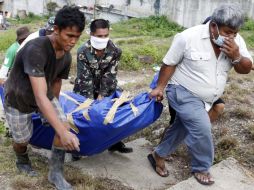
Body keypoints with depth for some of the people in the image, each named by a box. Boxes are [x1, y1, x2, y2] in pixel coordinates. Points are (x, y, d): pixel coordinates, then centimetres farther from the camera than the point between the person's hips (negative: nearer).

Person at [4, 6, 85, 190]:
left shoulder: (67, 57, -13)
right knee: (22, 140, 5)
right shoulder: (36, 50, -38)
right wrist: (62, 133, -48)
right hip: (18, 99, -5)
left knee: (64, 126, -11)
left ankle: (56, 173, 6)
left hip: (45, 95, 6)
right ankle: (22, 161, 43)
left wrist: (54, 105, 21)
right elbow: (40, 97, -43)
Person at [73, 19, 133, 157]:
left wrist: (101, 95, -18)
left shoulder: (115, 51, -18)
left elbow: (110, 75, -15)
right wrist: (91, 101, -26)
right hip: (84, 89, -2)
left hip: (105, 88, 2)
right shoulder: (83, 52, -25)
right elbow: (85, 78, -24)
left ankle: (114, 142, 19)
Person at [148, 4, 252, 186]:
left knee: (182, 128, 16)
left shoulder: (236, 42, -9)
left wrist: (236, 56, -26)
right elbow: (169, 63, -12)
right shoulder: (188, 37, -22)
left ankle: (158, 155, 38)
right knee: (202, 128, -16)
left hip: (204, 99, 6)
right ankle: (201, 168, 9)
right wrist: (160, 87, -10)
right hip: (183, 93, -6)